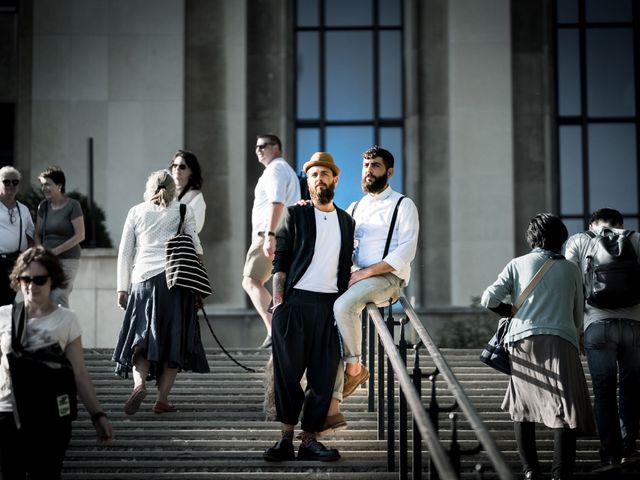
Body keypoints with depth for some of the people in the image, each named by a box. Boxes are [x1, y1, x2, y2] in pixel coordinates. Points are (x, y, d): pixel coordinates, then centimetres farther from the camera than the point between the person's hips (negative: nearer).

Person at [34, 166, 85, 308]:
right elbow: (37, 234, 16)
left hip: (67, 259, -5)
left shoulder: (73, 205, -4)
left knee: (58, 298, -17)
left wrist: (55, 251, -12)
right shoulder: (43, 206, 13)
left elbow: (80, 235, -8)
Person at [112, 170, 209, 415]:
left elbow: (125, 253, 11)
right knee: (173, 340, 4)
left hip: (144, 279, 1)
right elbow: (195, 248, 5)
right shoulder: (183, 210, 9)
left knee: (141, 338, 6)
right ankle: (162, 399, 0)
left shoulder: (136, 212, 13)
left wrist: (122, 288, 14)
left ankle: (139, 383, -19)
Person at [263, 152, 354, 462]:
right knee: (287, 372, -4)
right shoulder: (295, 214, 6)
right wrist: (278, 301, -8)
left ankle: (309, 440, 6)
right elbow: (280, 260, 1)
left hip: (330, 305, 3)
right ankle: (286, 439, 3)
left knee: (324, 376, 1)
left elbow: (346, 266, 18)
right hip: (295, 303, -3)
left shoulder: (347, 222, 17)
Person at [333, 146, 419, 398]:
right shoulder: (355, 208, 21)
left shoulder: (403, 205, 1)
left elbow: (405, 252, -10)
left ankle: (354, 367, -13)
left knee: (343, 306, -32)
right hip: (357, 278, 6)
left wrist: (366, 272, -17)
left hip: (387, 278, -6)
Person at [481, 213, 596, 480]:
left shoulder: (518, 265, 11)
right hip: (561, 342, -1)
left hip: (523, 340, 1)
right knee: (565, 409, -7)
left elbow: (489, 300, 1)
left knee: (521, 407, 17)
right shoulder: (570, 270, 14)